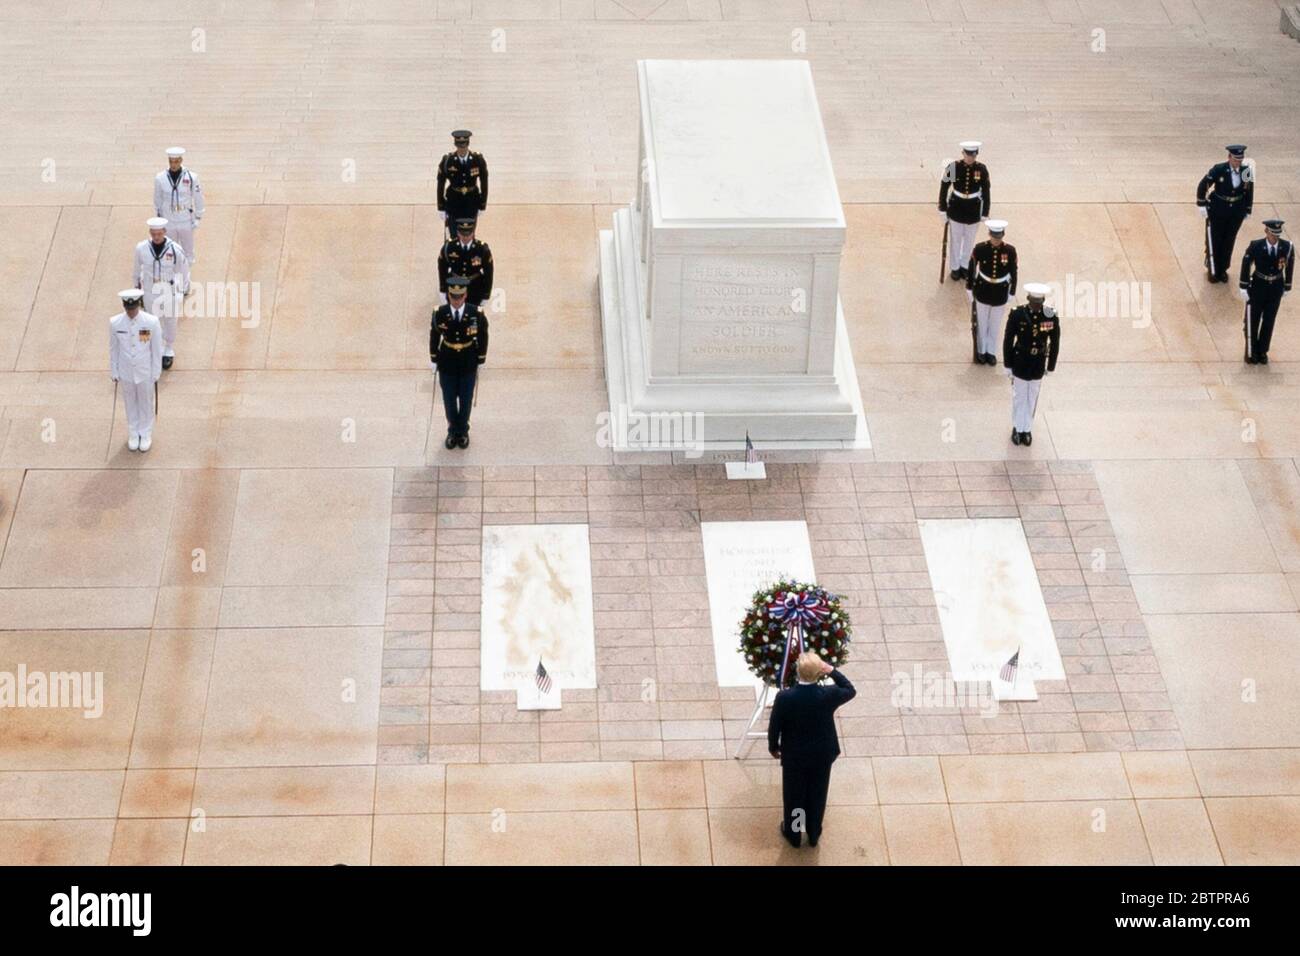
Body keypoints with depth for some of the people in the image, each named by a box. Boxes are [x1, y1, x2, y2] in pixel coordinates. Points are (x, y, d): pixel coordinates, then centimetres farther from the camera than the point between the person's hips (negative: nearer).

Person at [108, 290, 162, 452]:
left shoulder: (151, 322, -21)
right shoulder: (115, 323, -17)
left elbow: (157, 349, -9)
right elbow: (113, 349, -3)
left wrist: (156, 373, -3)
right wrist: (114, 373, 3)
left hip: (145, 372, -1)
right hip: (126, 372, 1)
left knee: (146, 403, 17)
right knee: (130, 403, 19)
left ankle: (146, 434, 38)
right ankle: (133, 433, 41)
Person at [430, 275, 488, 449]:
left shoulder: (476, 313, -19)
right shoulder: (439, 313, -17)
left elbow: (482, 337, -4)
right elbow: (434, 336, -2)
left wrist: (480, 361, 1)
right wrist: (434, 360, 5)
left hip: (468, 365, 0)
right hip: (447, 364, 0)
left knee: (466, 400, 15)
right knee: (449, 400, 13)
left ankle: (463, 431, 36)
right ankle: (452, 431, 35)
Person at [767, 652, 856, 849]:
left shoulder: (784, 698, -28)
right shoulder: (828, 695, -27)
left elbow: (774, 727, -13)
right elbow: (850, 691, -3)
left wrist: (773, 747, 7)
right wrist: (832, 671, -11)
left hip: (794, 756, -1)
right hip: (822, 756, 1)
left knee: (793, 795, 22)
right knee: (817, 795, 23)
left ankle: (793, 834, 42)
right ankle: (814, 835, 42)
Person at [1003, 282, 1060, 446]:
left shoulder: (1051, 316, -14)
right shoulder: (1017, 314, -17)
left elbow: (1055, 343, -3)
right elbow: (1008, 341, -8)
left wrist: (1050, 367, 0)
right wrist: (1008, 365, -5)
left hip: (1038, 366, 1)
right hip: (1020, 365, -1)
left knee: (1032, 399, 16)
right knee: (1019, 397, 14)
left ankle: (1028, 429, 33)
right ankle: (1018, 428, 32)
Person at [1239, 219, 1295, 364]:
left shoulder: (1287, 247, -15)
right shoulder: (1255, 246, -21)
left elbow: (1289, 267, -2)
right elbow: (1246, 264, -10)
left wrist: (1287, 287, 5)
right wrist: (1243, 287, -7)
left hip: (1276, 288, 2)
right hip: (1258, 287, -2)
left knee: (1269, 321, 15)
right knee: (1252, 321, 9)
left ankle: (1262, 352, 31)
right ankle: (1251, 353, 26)